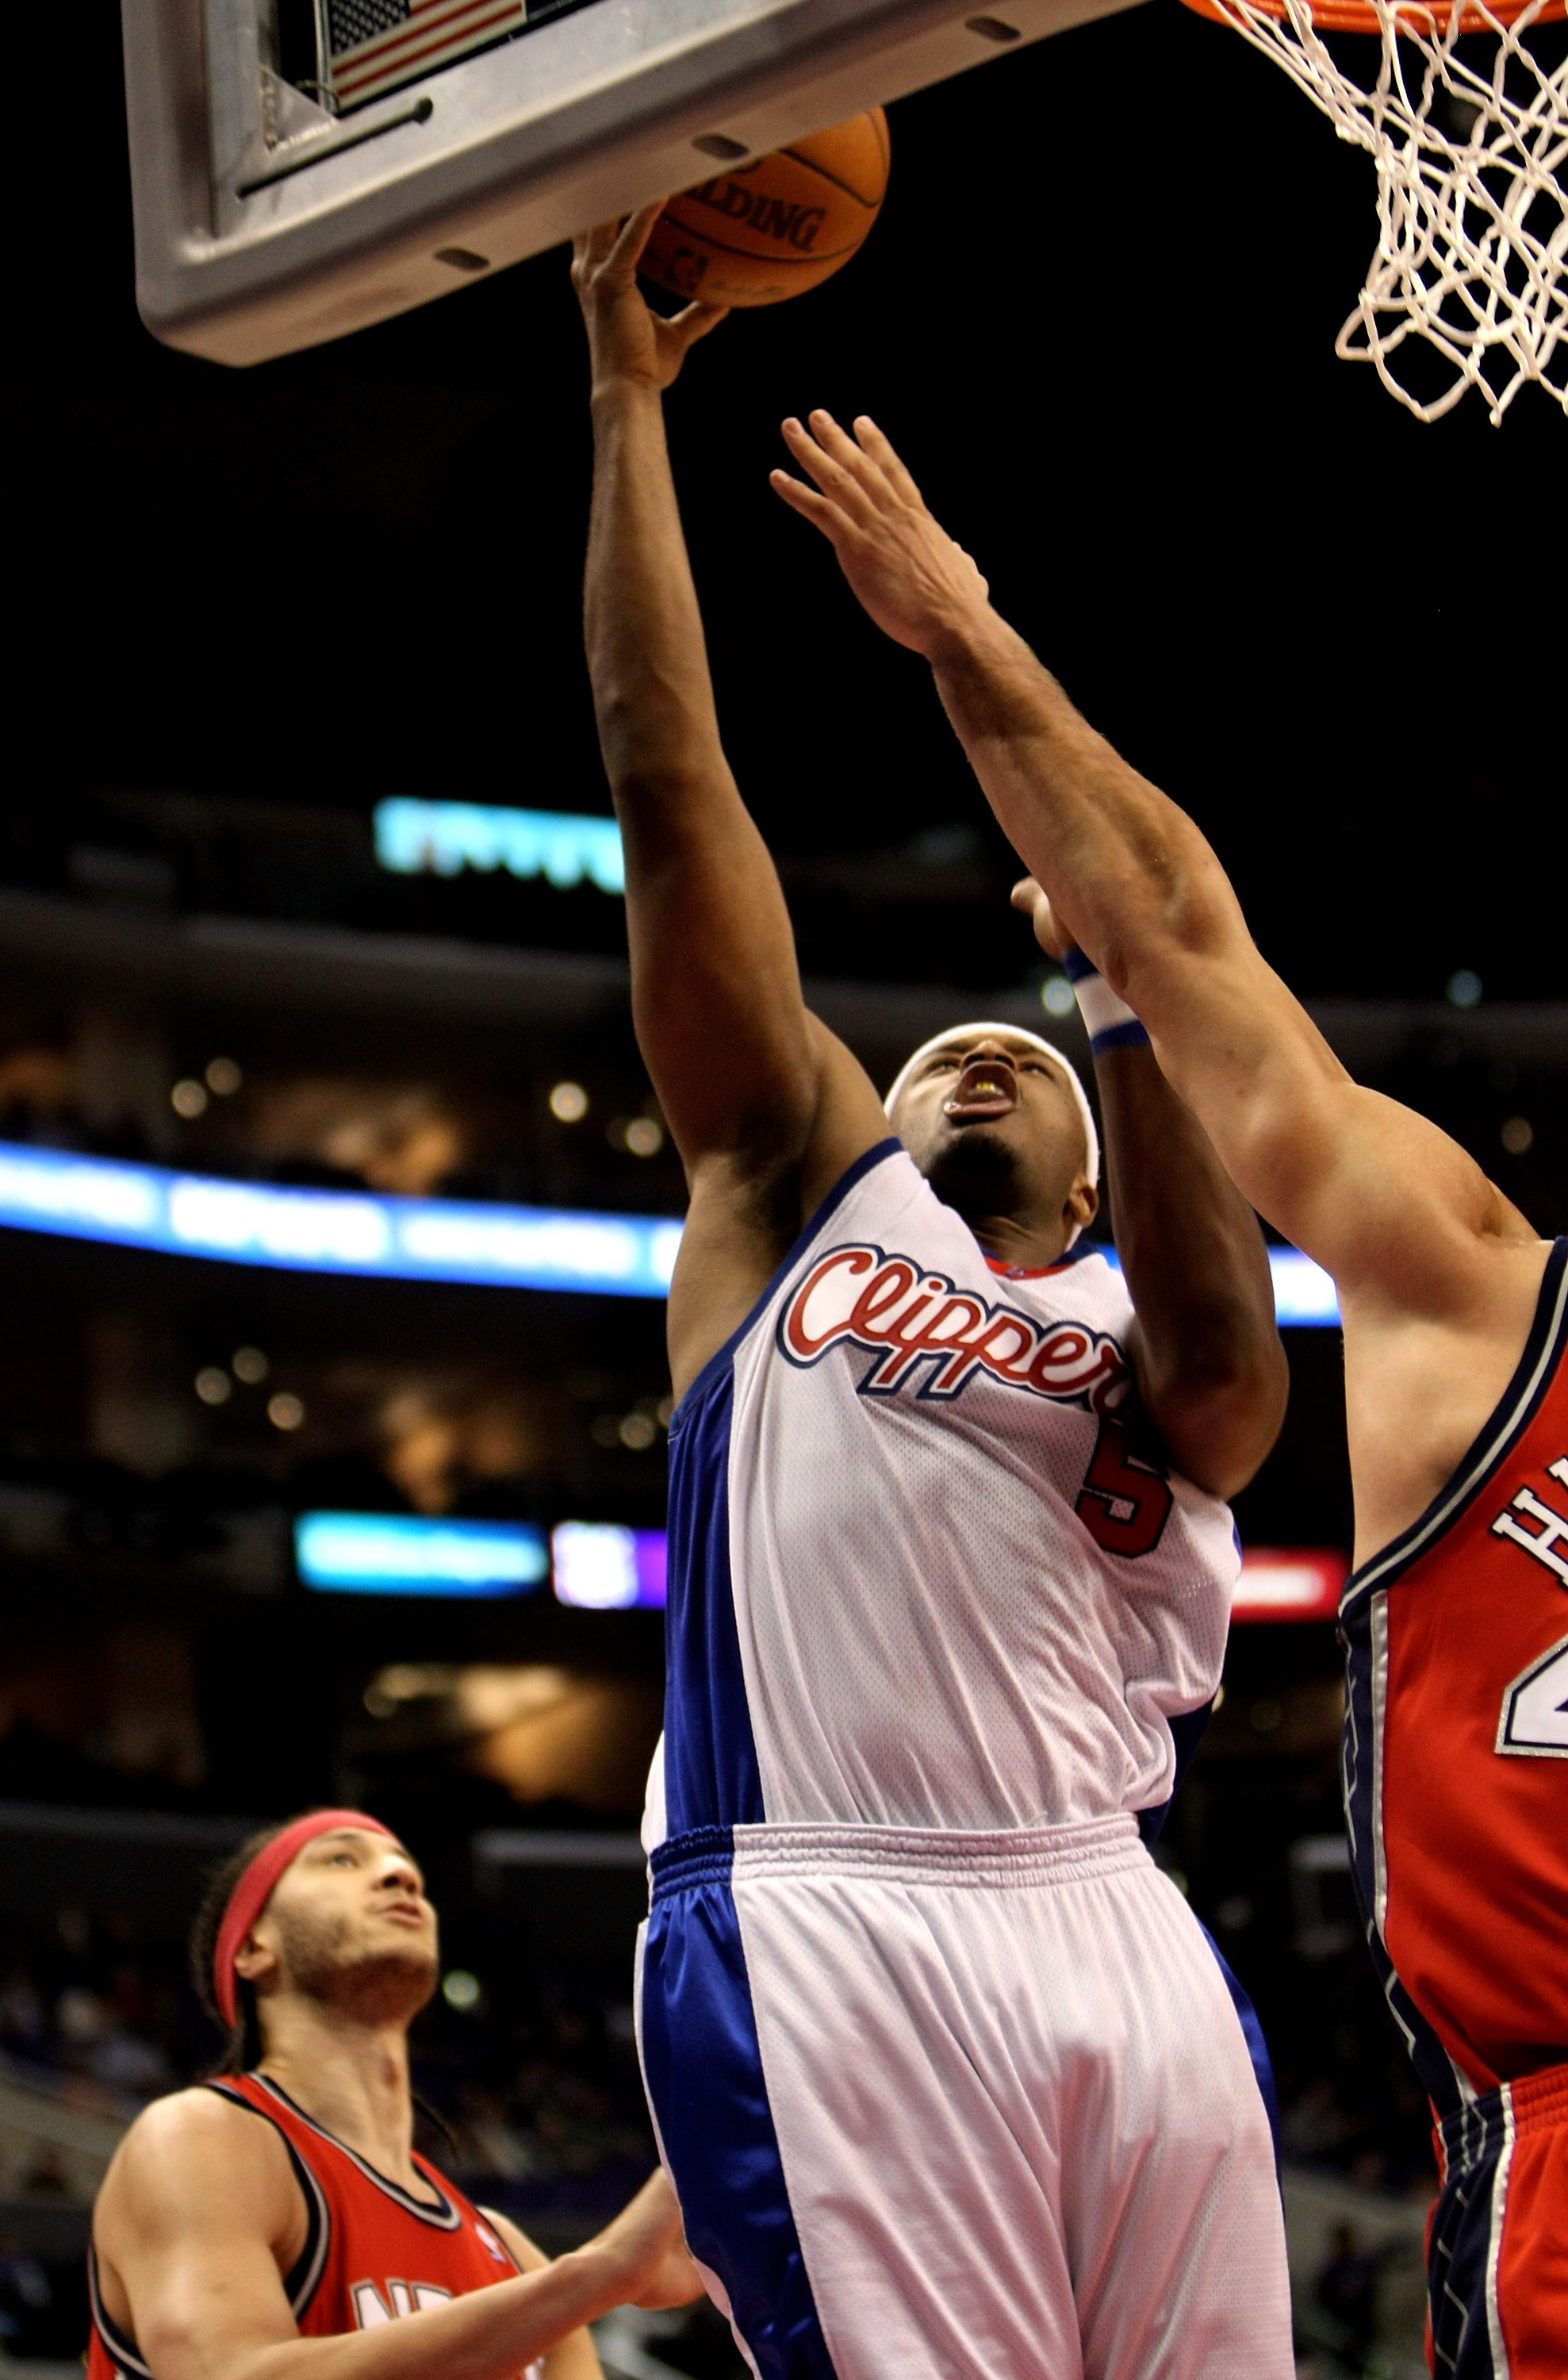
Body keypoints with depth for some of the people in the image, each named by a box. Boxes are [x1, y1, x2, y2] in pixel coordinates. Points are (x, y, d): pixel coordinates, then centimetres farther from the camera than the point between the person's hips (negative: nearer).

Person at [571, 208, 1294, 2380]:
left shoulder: (1142, 1329, 23)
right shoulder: (806, 1198, 22)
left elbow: (1221, 1369, -5)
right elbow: (669, 786, 17)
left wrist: (1129, 1001, -10)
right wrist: (628, 404, 15)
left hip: (1109, 1934, 2)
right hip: (823, 1936, -2)